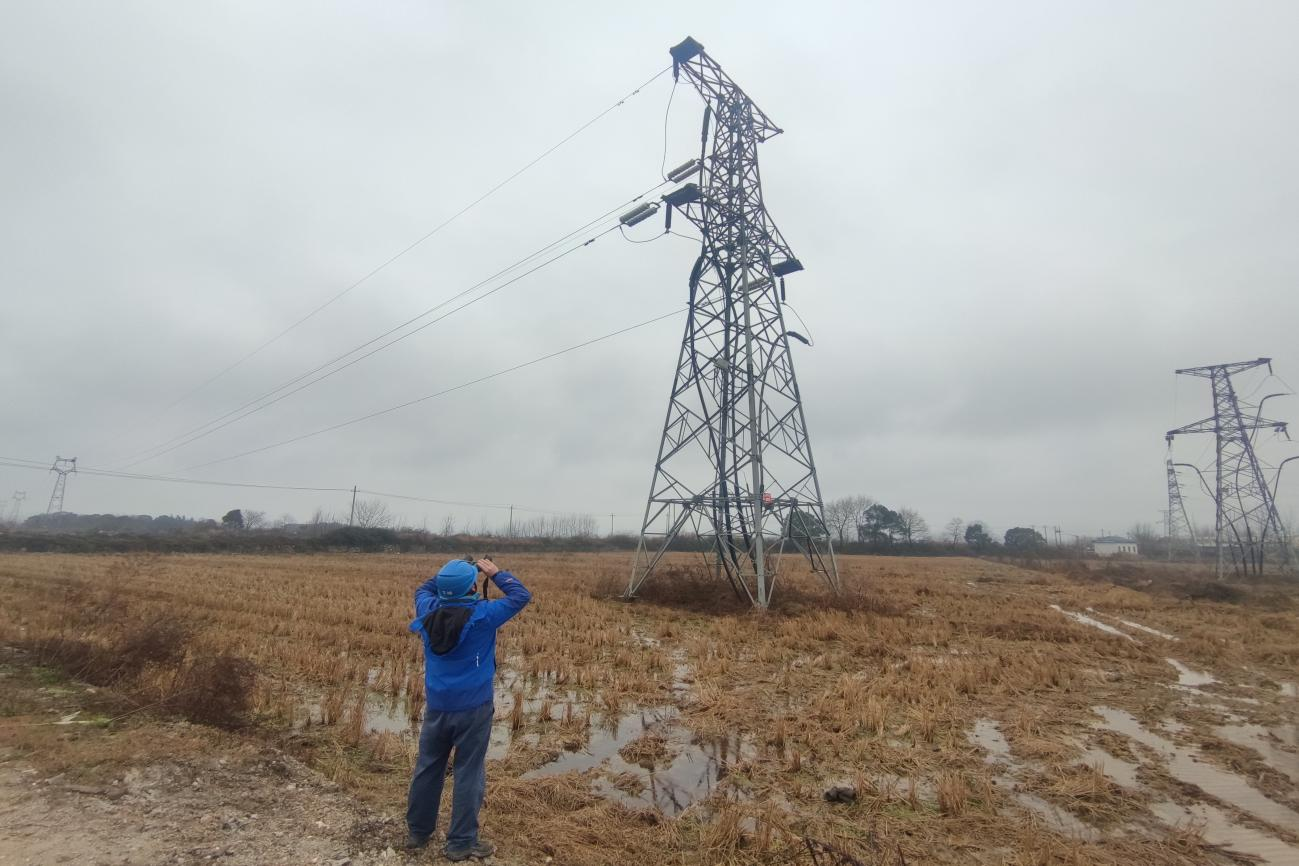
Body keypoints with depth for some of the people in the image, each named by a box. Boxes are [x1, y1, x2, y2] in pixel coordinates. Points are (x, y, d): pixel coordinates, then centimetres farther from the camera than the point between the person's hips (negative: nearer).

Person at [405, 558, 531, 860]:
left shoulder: (428, 610, -5)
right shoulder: (482, 615, -18)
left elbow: (423, 589, 19)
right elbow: (521, 596, -9)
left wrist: (448, 577, 13)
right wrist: (495, 573, -1)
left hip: (436, 705, 5)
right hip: (473, 708, -5)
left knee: (428, 768, 19)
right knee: (469, 774, 7)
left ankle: (418, 831, 34)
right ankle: (461, 843, 16)